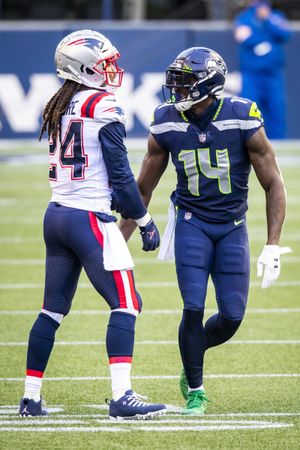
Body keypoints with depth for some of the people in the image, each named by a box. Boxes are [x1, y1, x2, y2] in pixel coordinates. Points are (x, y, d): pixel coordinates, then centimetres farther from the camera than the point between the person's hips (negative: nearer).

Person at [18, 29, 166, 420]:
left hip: (56, 215, 8)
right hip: (89, 219, -8)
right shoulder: (103, 106, -10)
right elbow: (119, 173, -10)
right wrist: (145, 221, -2)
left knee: (53, 310, 13)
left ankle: (31, 398, 16)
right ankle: (121, 397, -16)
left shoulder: (58, 107, 13)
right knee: (125, 305, -7)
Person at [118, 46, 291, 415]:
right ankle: (194, 391, 7)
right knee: (193, 309, -11)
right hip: (192, 222, 0)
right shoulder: (166, 124, -9)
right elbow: (142, 189, 4)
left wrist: (273, 246, -15)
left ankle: (192, 358, 28)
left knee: (232, 317, -3)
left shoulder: (242, 120, -16)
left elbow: (273, 185, -9)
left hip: (232, 226, 0)